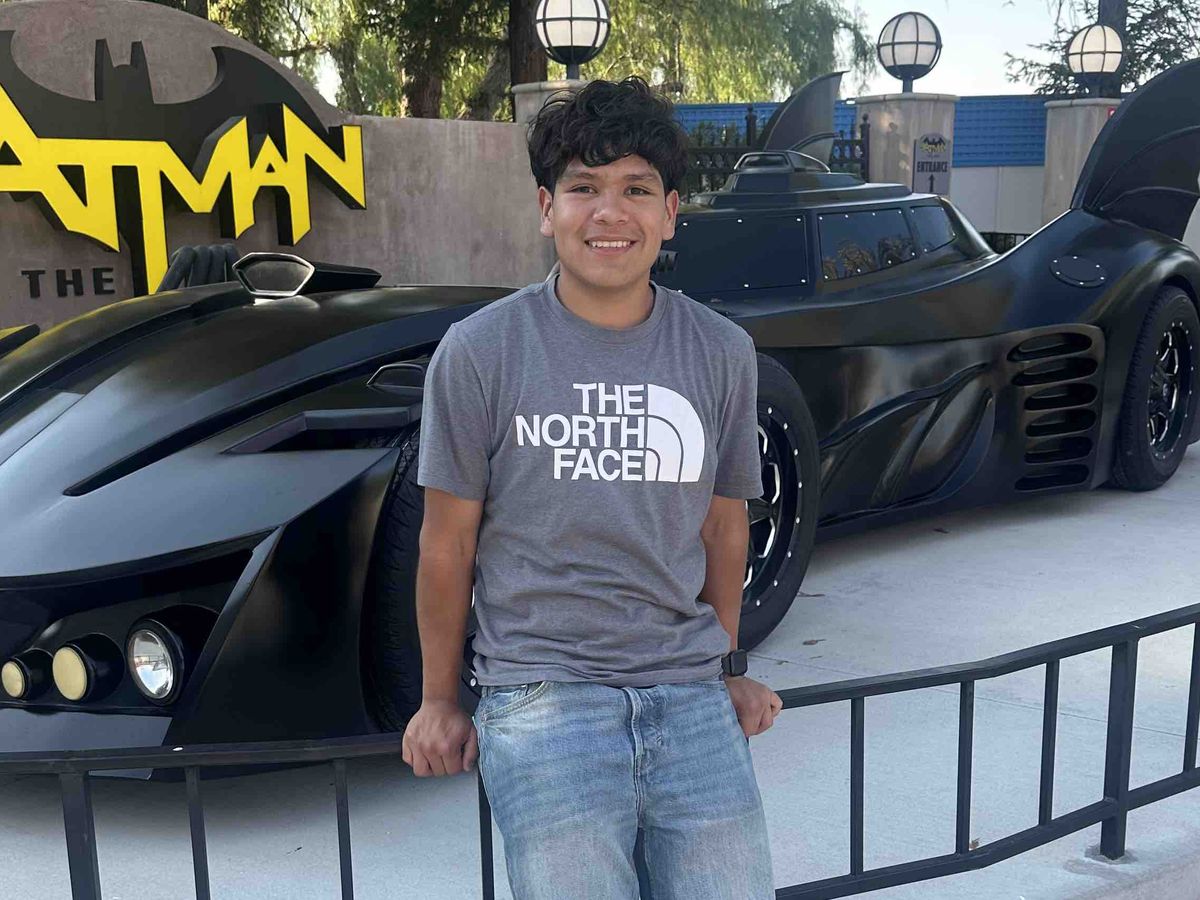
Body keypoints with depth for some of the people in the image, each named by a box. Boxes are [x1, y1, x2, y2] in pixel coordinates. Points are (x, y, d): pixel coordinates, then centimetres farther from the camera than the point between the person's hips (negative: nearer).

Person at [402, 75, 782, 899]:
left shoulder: (722, 354, 5)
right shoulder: (479, 353, -4)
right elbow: (449, 543, 3)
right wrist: (439, 701, 9)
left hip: (690, 697, 3)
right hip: (544, 697, -3)